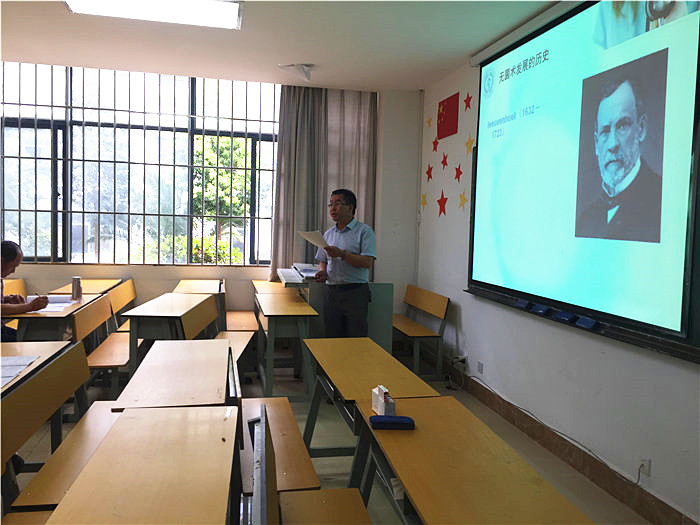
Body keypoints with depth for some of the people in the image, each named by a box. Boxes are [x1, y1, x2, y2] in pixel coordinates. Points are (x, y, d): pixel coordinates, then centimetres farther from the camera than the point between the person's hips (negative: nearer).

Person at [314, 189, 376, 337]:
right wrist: (322, 271, -1)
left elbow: (367, 262, -14)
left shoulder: (364, 231, -4)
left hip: (355, 293, -5)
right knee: (332, 338, 9)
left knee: (356, 339, -3)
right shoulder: (328, 234, 15)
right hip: (331, 291, 5)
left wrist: (342, 254, -21)